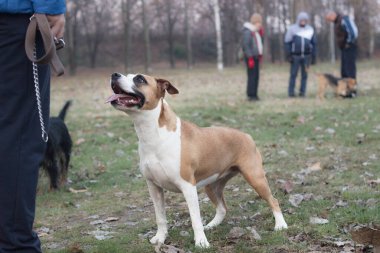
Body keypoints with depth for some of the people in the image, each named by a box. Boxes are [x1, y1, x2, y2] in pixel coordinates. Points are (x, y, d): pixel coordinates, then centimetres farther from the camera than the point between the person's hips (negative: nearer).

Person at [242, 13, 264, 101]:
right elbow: (245, 45, -18)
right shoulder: (248, 32, -13)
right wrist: (250, 58, -21)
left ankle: (254, 94, 13)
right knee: (252, 76, -10)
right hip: (251, 57, -9)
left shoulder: (256, 32, 17)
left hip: (256, 57, 9)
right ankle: (251, 95, -8)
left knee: (256, 76, 9)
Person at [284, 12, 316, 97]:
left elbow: (314, 43, 12)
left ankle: (302, 92, 10)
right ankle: (291, 92, 5)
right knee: (293, 74, 0)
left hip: (306, 56, 2)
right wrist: (289, 55, -8)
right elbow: (287, 42, -1)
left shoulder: (310, 30, 6)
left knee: (304, 75, 5)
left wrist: (313, 56, 7)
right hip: (295, 56, -2)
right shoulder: (292, 29, -2)